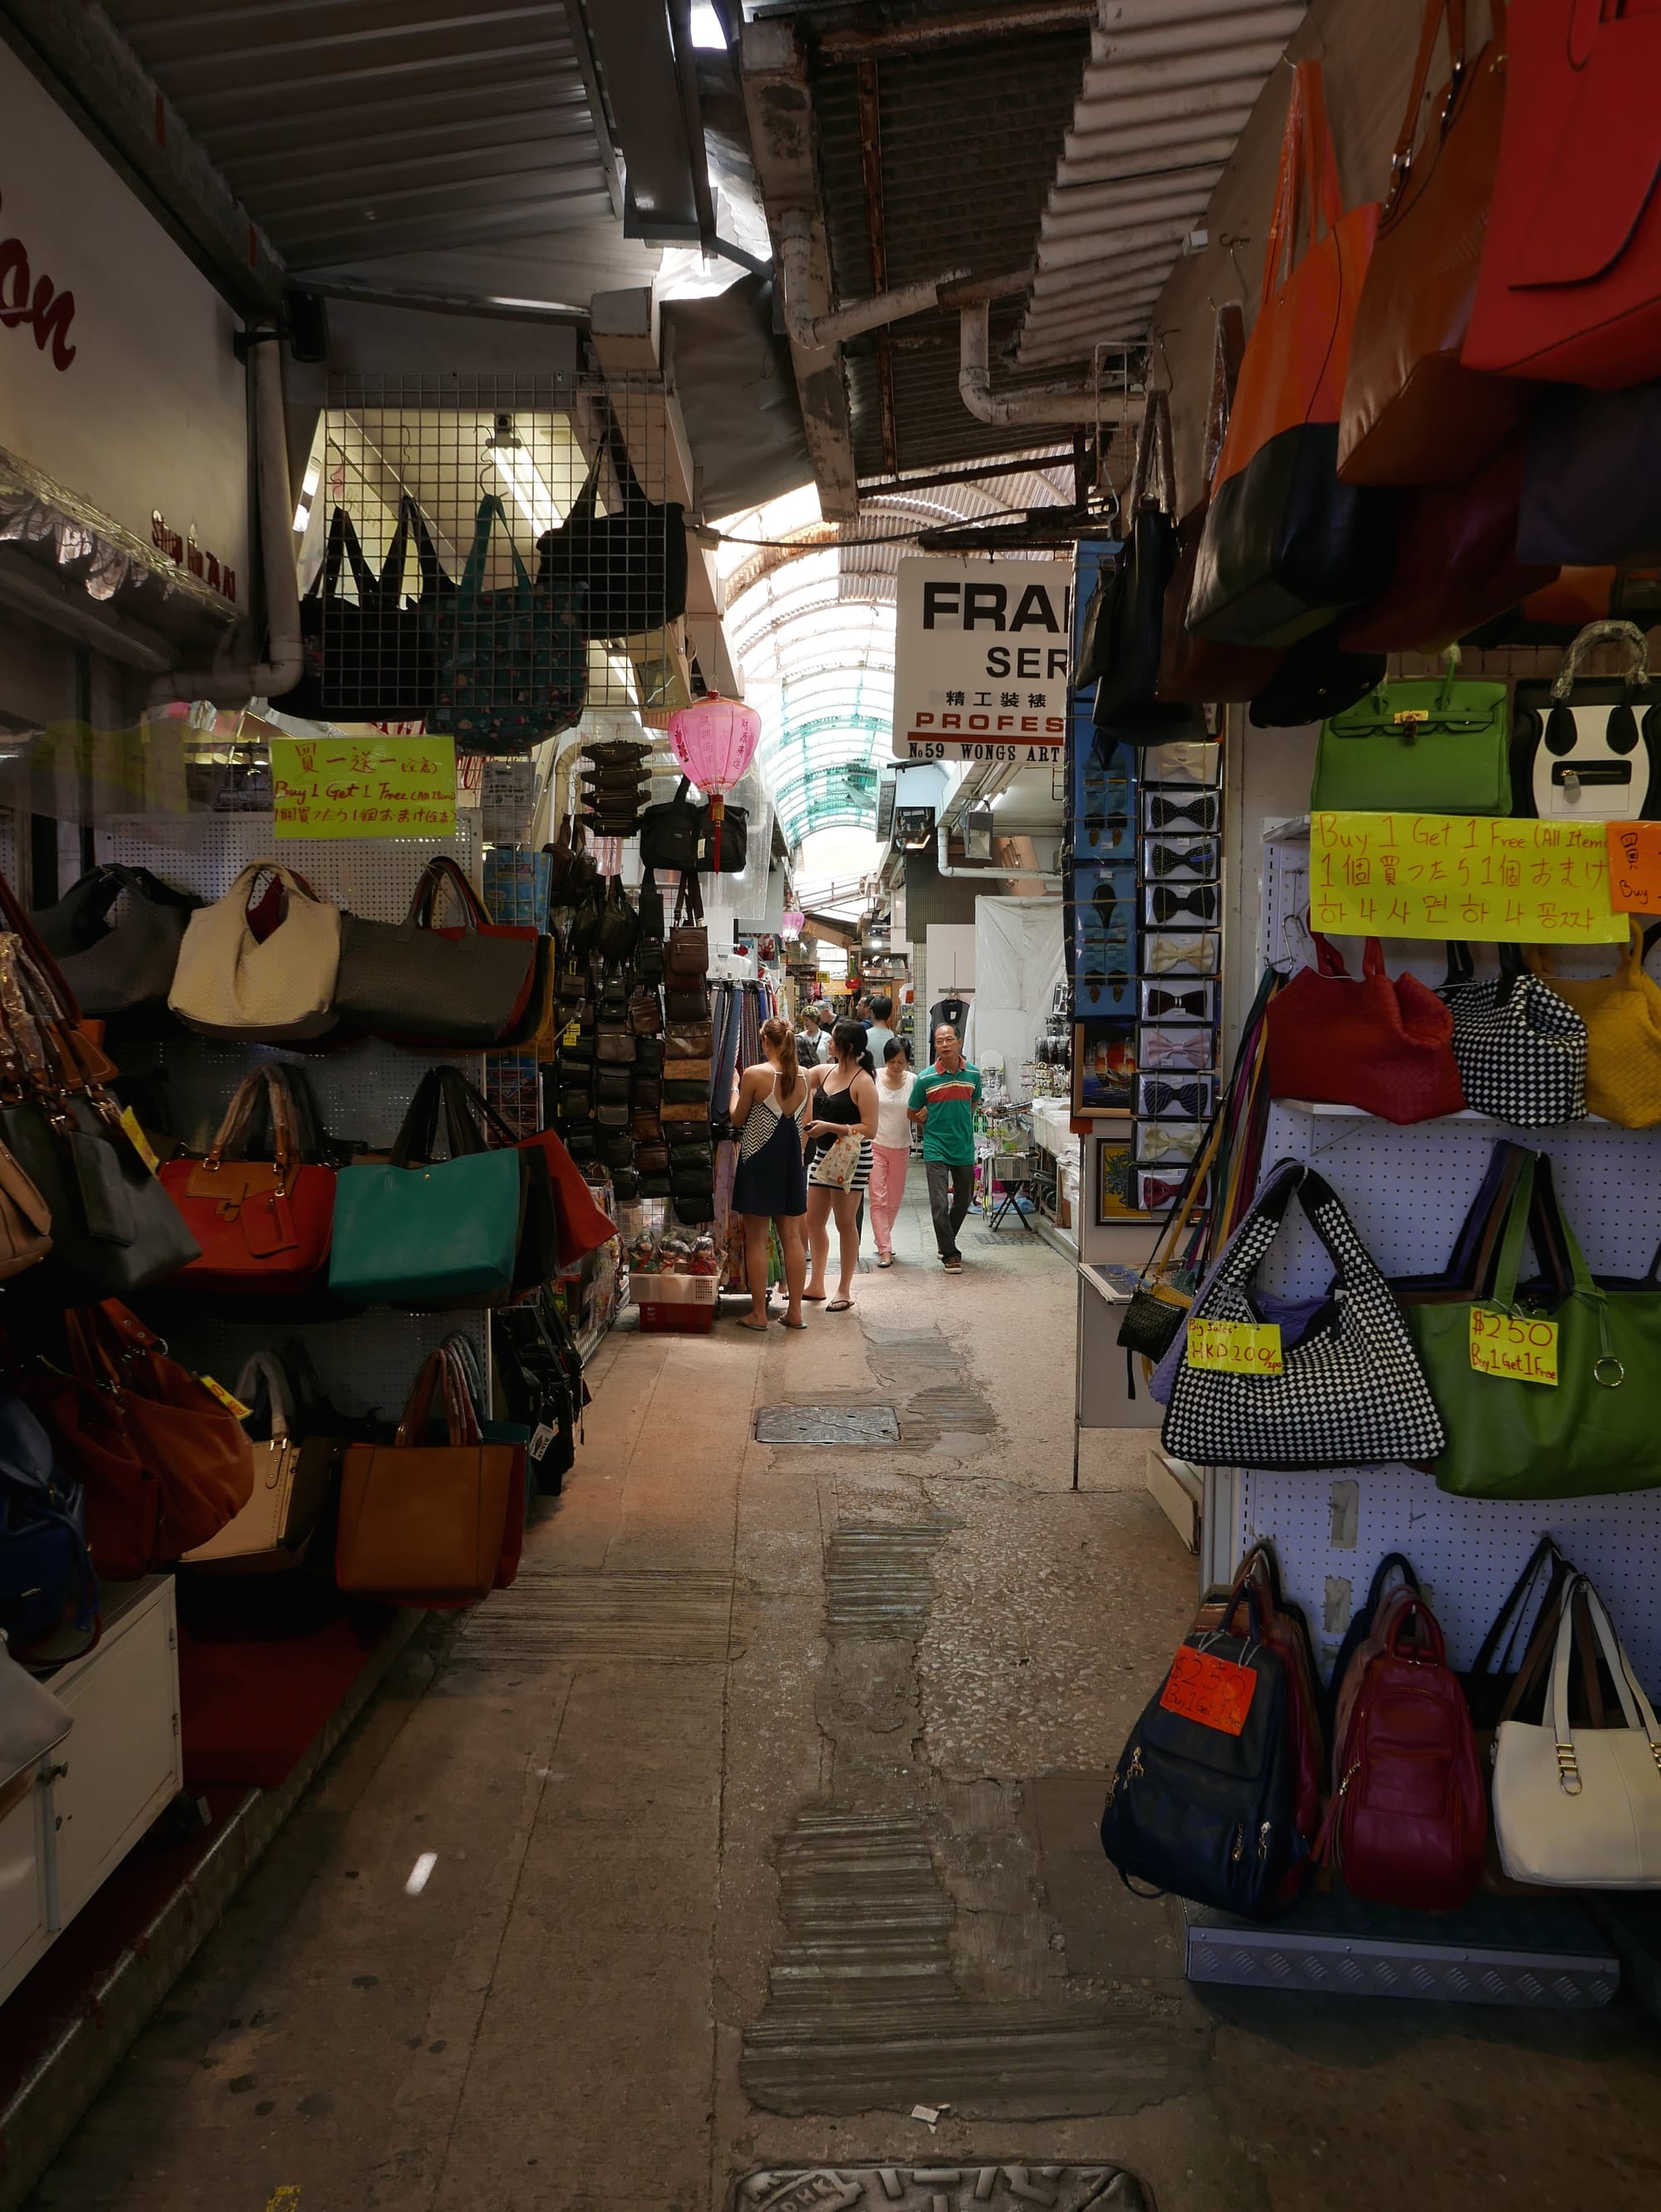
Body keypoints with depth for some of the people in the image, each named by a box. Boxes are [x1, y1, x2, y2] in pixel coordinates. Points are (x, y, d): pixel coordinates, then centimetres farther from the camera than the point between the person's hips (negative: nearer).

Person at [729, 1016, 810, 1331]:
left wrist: (735, 1088, 11)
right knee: (792, 1236, 10)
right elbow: (801, 1121, 10)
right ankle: (795, 1311, 14)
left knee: (756, 1238, 3)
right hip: (791, 1158, 5)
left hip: (759, 1160, -5)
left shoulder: (754, 1074, -13)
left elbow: (738, 1119, -4)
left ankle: (758, 1313, 7)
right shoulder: (803, 1077, 1)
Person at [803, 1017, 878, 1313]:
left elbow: (869, 1129, -19)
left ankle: (844, 1291, 11)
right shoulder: (824, 1072, 6)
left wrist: (830, 1127, -23)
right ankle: (817, 1286, 23)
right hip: (823, 1155, 8)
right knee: (814, 1220, 11)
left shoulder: (863, 1082, -15)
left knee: (845, 1223, 1)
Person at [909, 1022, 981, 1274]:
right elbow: (913, 1113, 5)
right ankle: (950, 1254, 3)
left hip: (964, 1148, 4)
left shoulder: (973, 1074, -1)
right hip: (936, 1149, -3)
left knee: (963, 1200, 16)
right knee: (940, 1204, -9)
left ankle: (947, 1242, 38)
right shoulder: (925, 1078, -9)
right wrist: (933, 1126, 3)